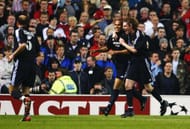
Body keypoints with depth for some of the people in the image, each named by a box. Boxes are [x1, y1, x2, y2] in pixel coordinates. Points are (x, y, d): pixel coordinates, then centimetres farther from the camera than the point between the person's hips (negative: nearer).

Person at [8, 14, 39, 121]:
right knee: (26, 90, 9)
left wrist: (13, 55, -11)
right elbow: (37, 52, 17)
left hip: (21, 63, -6)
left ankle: (24, 99, -30)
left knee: (13, 90, -1)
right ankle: (27, 114, 0)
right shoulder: (31, 34, 16)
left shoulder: (19, 31, -3)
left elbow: (23, 45, -20)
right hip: (32, 64, 6)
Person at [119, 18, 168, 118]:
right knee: (128, 85, -4)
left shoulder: (139, 35, -16)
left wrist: (123, 44, -13)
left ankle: (163, 103, 22)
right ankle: (130, 110, -3)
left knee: (148, 87, 2)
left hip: (142, 63, -8)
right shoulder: (132, 35, 10)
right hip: (134, 63, 8)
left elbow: (134, 50, -23)